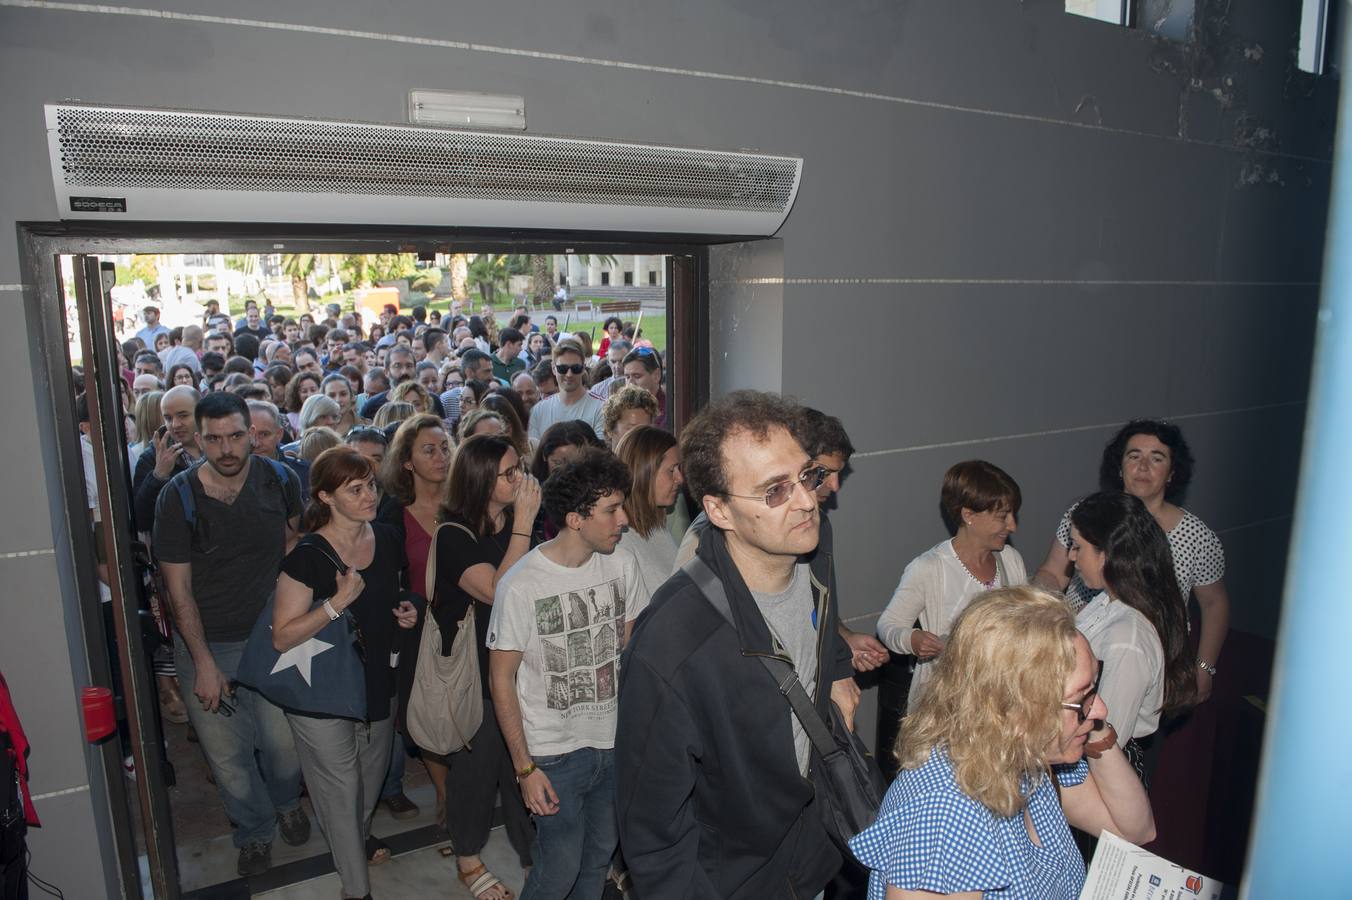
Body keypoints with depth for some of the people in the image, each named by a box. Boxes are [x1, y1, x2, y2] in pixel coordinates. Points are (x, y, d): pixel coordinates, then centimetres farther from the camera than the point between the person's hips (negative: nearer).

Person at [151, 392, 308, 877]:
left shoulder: (279, 480, -9)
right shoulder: (177, 496, -15)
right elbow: (179, 590, -11)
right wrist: (204, 663, -11)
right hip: (206, 642, -1)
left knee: (283, 741, 7)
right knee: (227, 752, 11)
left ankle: (286, 801, 42)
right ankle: (255, 831, 39)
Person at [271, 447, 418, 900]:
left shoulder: (388, 539, -5)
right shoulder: (307, 556, -23)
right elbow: (282, 637, -23)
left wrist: (404, 612, -7)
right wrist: (338, 602, -33)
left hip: (377, 681, 6)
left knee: (373, 771, 25)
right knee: (341, 787, 9)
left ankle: (358, 836, 55)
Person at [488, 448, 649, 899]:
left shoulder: (622, 564, -4)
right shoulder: (521, 585, -18)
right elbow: (502, 679, -10)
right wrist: (524, 767, -9)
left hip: (614, 742, 5)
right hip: (554, 754, -4)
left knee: (600, 855, 18)